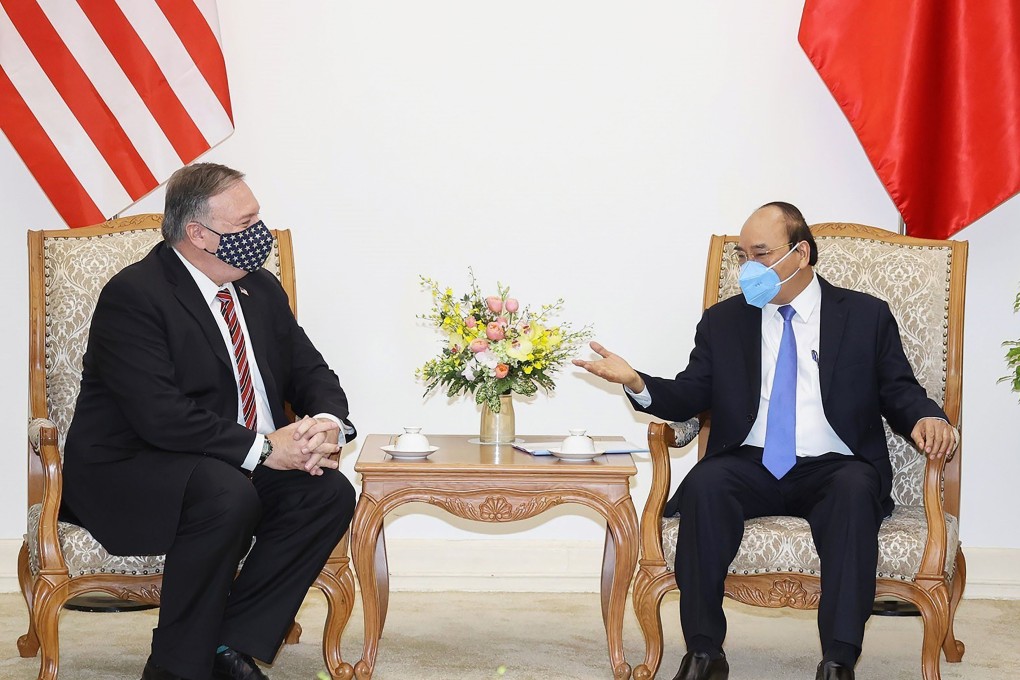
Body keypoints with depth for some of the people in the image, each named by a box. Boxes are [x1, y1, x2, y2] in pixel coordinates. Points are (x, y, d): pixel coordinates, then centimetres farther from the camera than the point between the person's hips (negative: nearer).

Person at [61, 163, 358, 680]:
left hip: (242, 469, 8)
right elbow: (159, 415, -26)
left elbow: (311, 372, 11)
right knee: (228, 495, -36)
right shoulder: (133, 295, -16)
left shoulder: (261, 289, 10)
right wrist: (263, 447, -27)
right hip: (126, 475, -7)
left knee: (330, 491, -17)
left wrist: (327, 424, -13)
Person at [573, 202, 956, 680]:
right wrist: (637, 383, -9)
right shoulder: (722, 322, 16)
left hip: (832, 468, -1)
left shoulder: (867, 316, 11)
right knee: (705, 484, -32)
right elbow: (689, 397, 11)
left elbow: (899, 392, 8)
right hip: (751, 467, 2)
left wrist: (925, 419, -15)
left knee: (856, 490, -36)